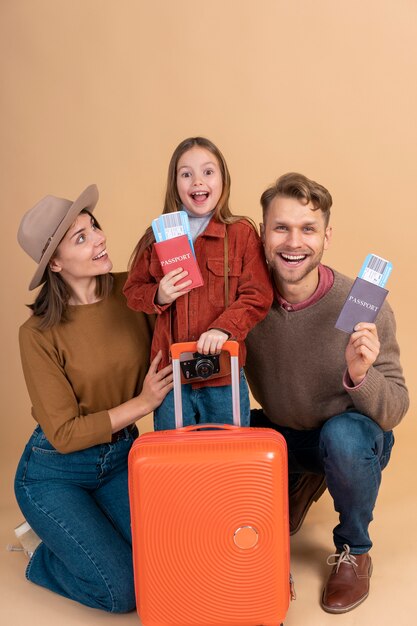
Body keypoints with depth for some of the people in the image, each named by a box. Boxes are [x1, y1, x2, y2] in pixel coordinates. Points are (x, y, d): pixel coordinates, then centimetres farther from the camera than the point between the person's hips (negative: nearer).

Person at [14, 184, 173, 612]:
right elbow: (64, 434, -16)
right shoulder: (39, 334, -19)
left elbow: (160, 362, 3)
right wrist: (141, 403, -19)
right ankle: (44, 555, 17)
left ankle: (69, 536, 18)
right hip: (55, 475, -4)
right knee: (123, 591, -13)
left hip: (122, 457, 5)